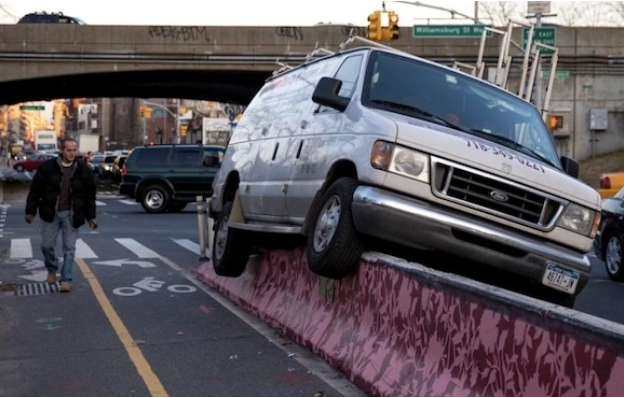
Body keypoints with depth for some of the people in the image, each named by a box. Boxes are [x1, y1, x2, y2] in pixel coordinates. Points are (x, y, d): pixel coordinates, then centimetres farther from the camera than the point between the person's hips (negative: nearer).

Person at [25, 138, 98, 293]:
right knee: (47, 245, 5)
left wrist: (91, 216, 4)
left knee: (69, 248, 0)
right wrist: (31, 211, 1)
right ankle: (52, 269, 33)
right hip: (51, 213, 0)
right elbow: (35, 190, 1)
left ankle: (66, 280, 8)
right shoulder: (47, 167, -4)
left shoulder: (84, 170, -1)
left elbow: (90, 195, 5)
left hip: (71, 214, 0)